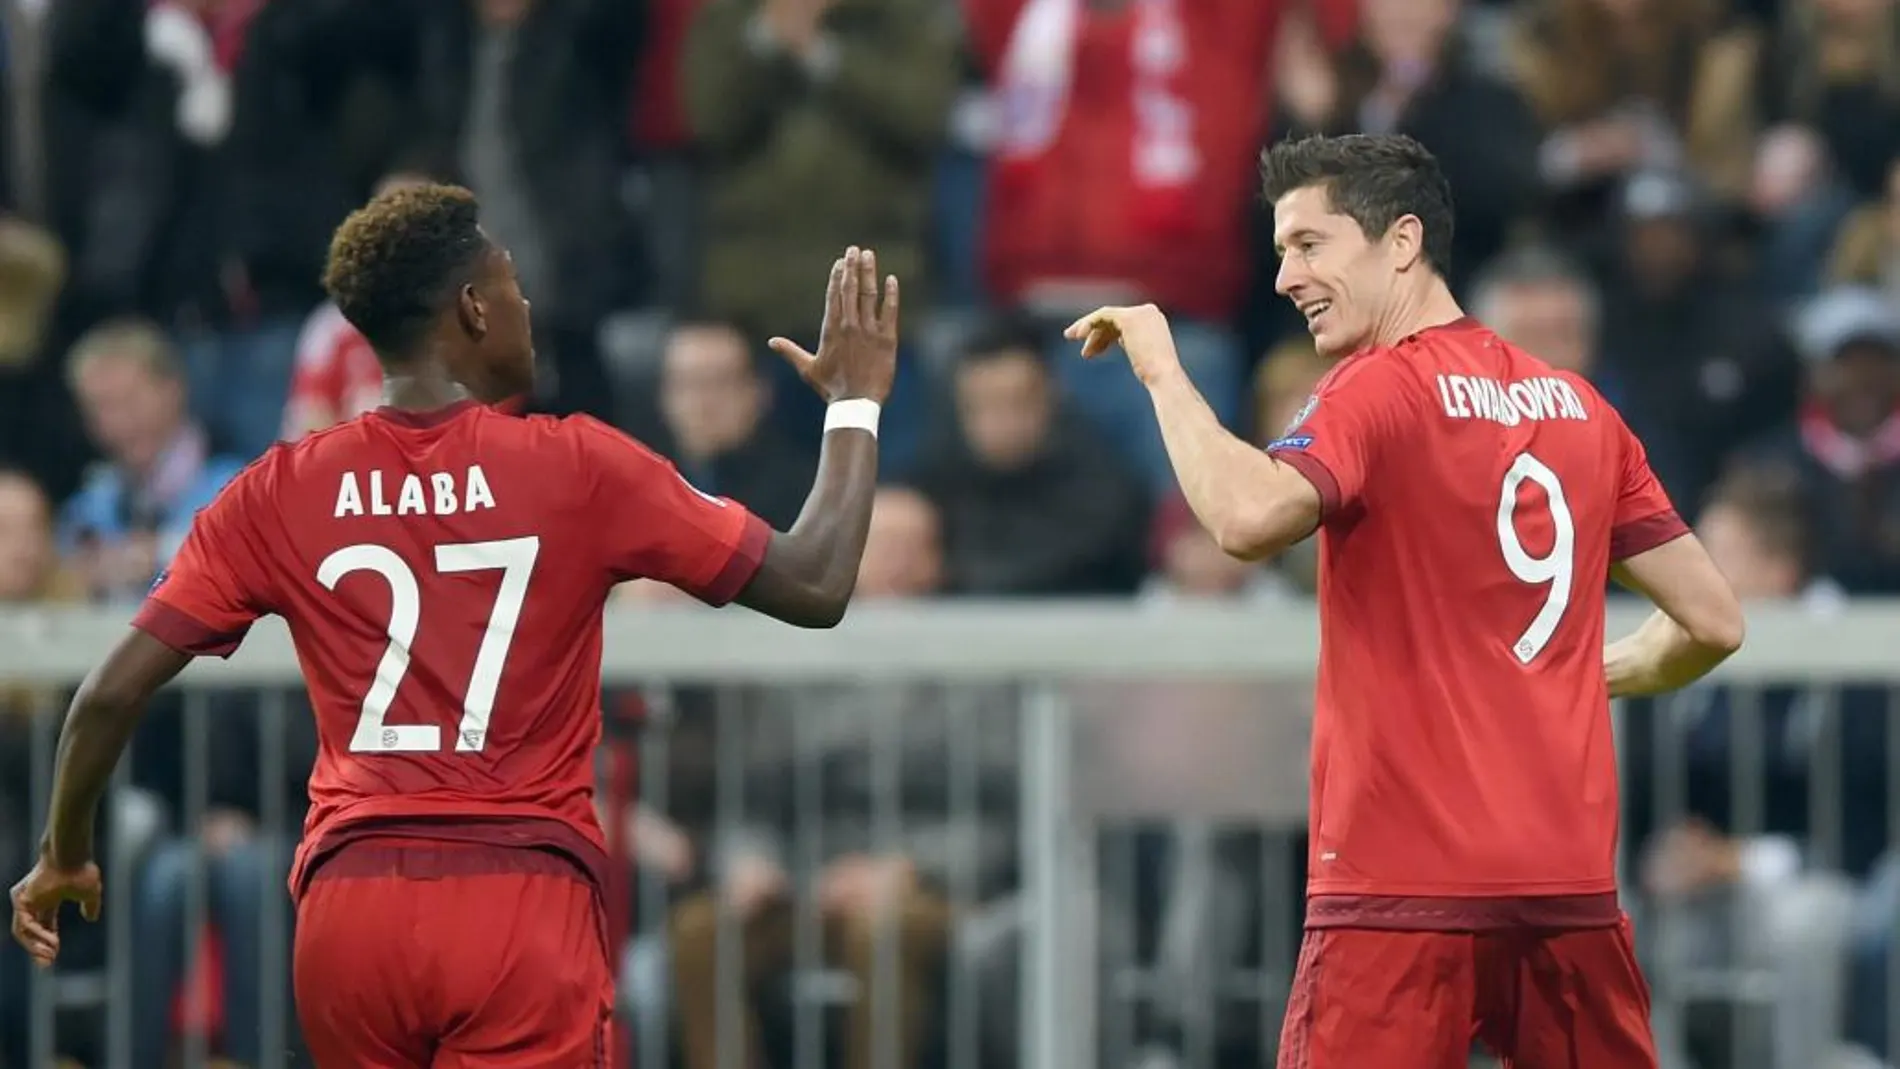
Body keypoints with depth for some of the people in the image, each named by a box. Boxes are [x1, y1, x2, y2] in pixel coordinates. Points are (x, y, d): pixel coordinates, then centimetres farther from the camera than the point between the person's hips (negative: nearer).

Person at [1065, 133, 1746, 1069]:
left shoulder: (1378, 389, -6)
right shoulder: (1578, 406, 13)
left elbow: (1249, 518, -25)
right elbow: (1712, 622, 14)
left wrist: (1160, 368, -11)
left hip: (1405, 889, -6)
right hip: (1573, 883, 6)